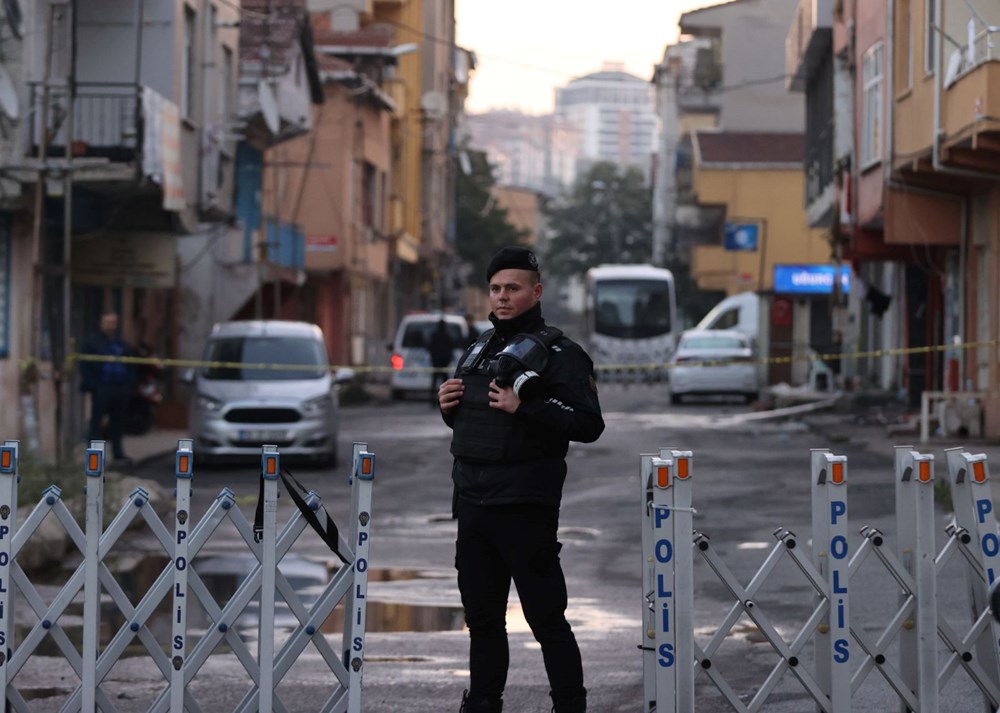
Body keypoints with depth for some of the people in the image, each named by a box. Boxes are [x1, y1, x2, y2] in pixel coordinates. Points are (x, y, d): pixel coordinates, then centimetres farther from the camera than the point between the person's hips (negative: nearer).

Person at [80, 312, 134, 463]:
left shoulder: (122, 344, 16)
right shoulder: (92, 342, 1)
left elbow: (129, 366, 17)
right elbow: (85, 365, -4)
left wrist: (128, 385, 4)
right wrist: (91, 385, -13)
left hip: (120, 388, 5)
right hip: (101, 388, -5)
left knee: (117, 422, 9)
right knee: (96, 421, -2)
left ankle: (117, 452, 17)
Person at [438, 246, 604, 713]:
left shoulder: (558, 353, -5)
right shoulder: (479, 349, 18)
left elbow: (589, 425, -16)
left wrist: (524, 408, -22)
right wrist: (448, 406, 8)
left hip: (524, 509, -7)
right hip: (472, 502, 8)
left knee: (546, 617, -6)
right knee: (482, 617, 14)